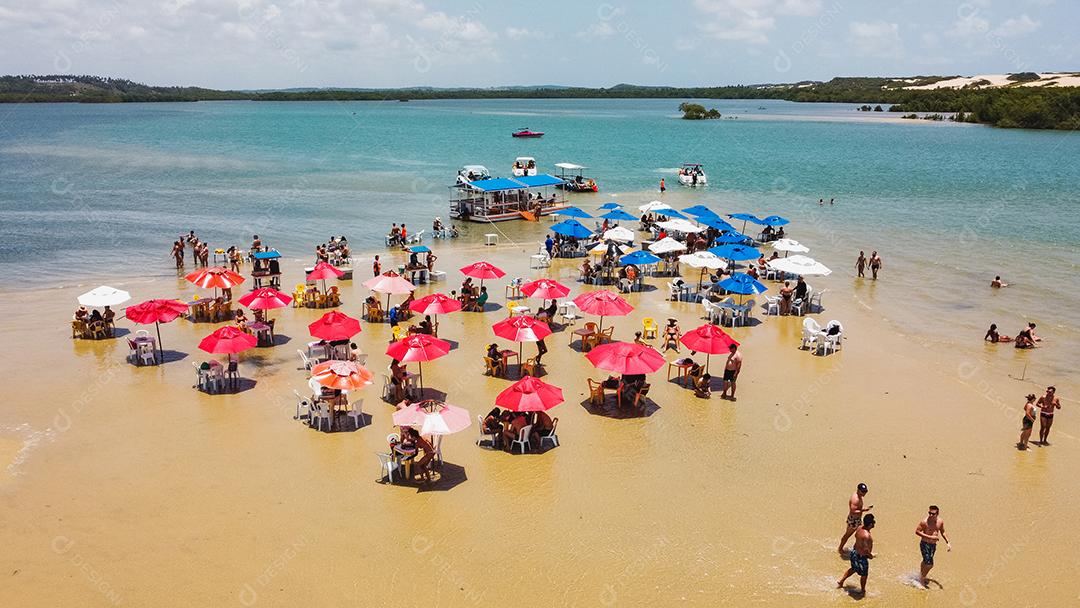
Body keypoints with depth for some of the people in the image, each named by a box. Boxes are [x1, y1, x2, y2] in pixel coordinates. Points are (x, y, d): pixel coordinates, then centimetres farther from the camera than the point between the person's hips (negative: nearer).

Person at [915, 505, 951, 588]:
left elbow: (942, 532, 14)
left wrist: (948, 543, 4)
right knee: (929, 564, -12)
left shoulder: (940, 521, -2)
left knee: (926, 562, 20)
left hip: (933, 545, 6)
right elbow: (917, 531, -17)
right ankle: (922, 579, 7)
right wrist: (930, 537, -23)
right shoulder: (925, 521, -20)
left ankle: (921, 577, 41)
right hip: (925, 544, -6)